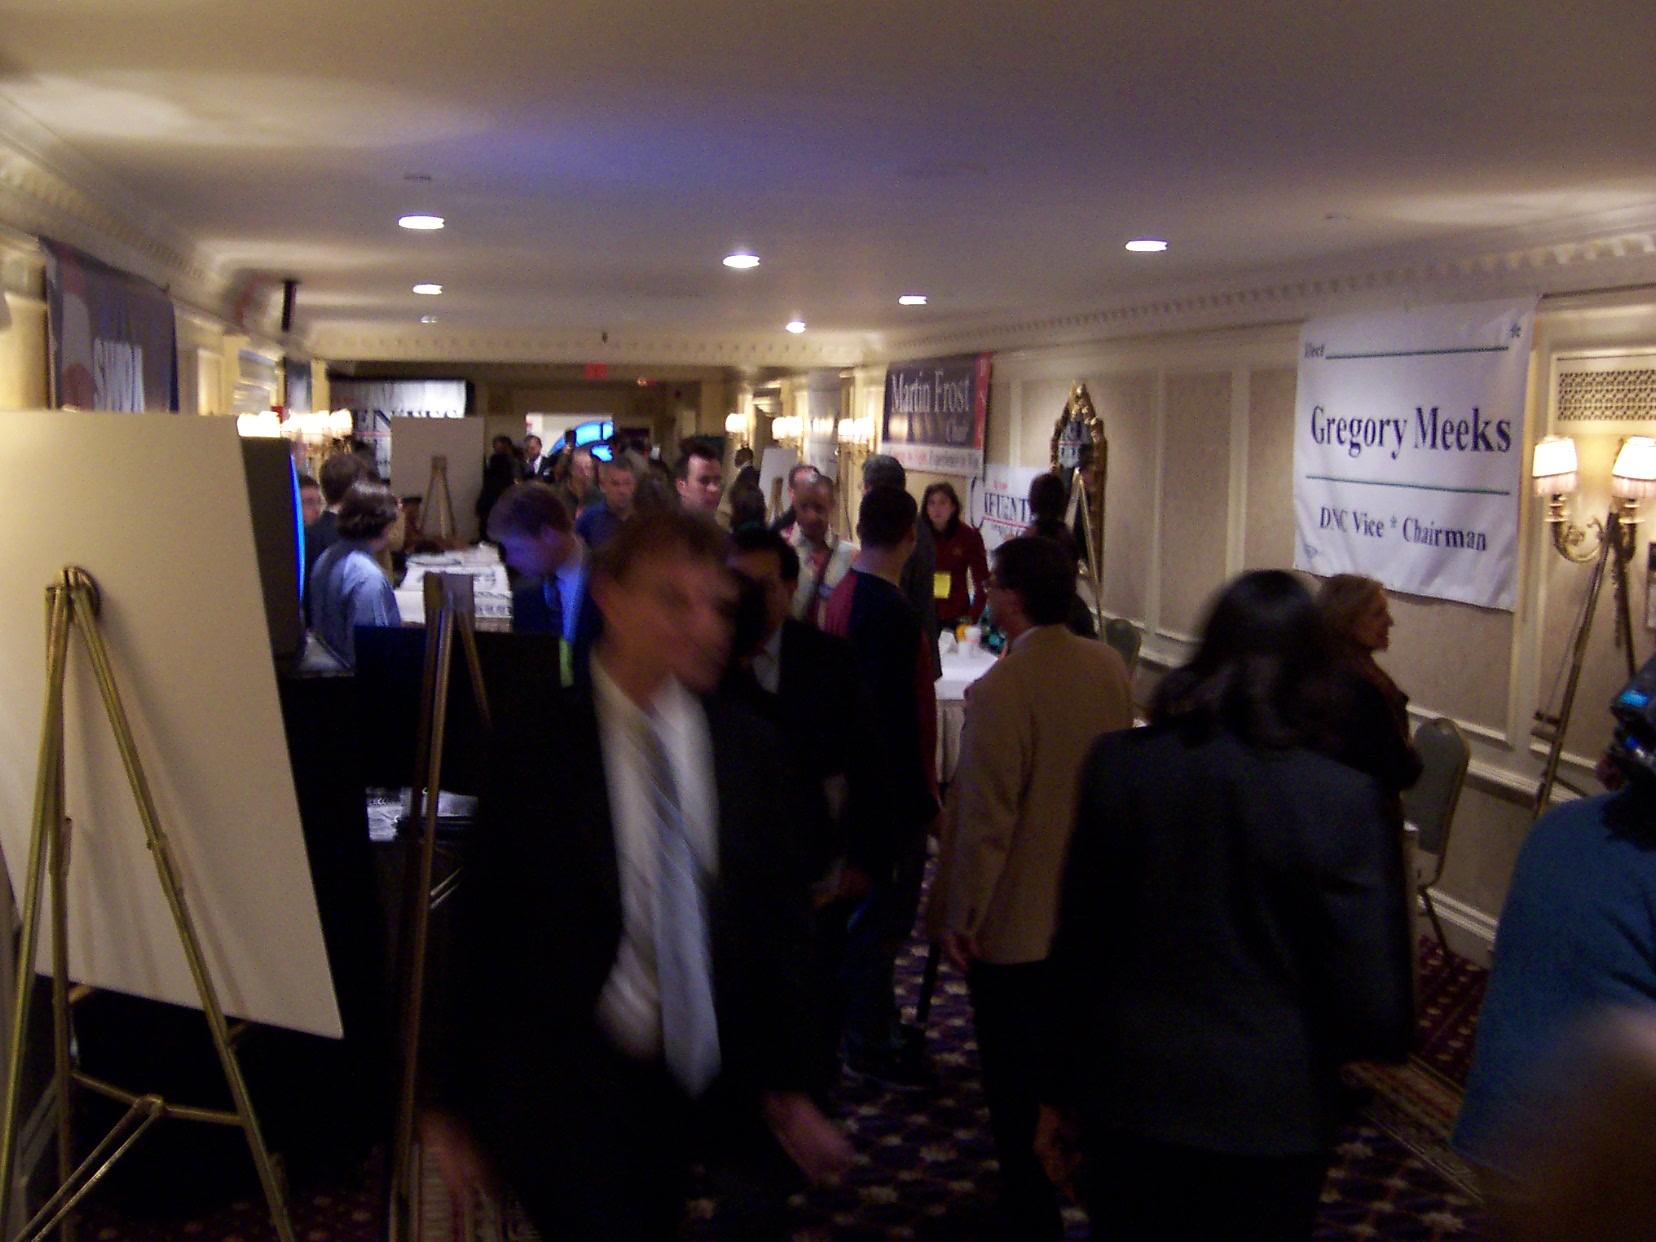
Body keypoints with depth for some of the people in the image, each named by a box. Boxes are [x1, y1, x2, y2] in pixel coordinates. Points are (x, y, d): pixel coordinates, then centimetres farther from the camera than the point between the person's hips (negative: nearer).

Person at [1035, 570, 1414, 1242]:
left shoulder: (1118, 763, -10)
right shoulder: (1345, 800, -17)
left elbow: (1077, 944, -1)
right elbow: (1374, 1010, -15)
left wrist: (1059, 1092, 11)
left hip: (1131, 1106, 2)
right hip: (1270, 1119, -1)